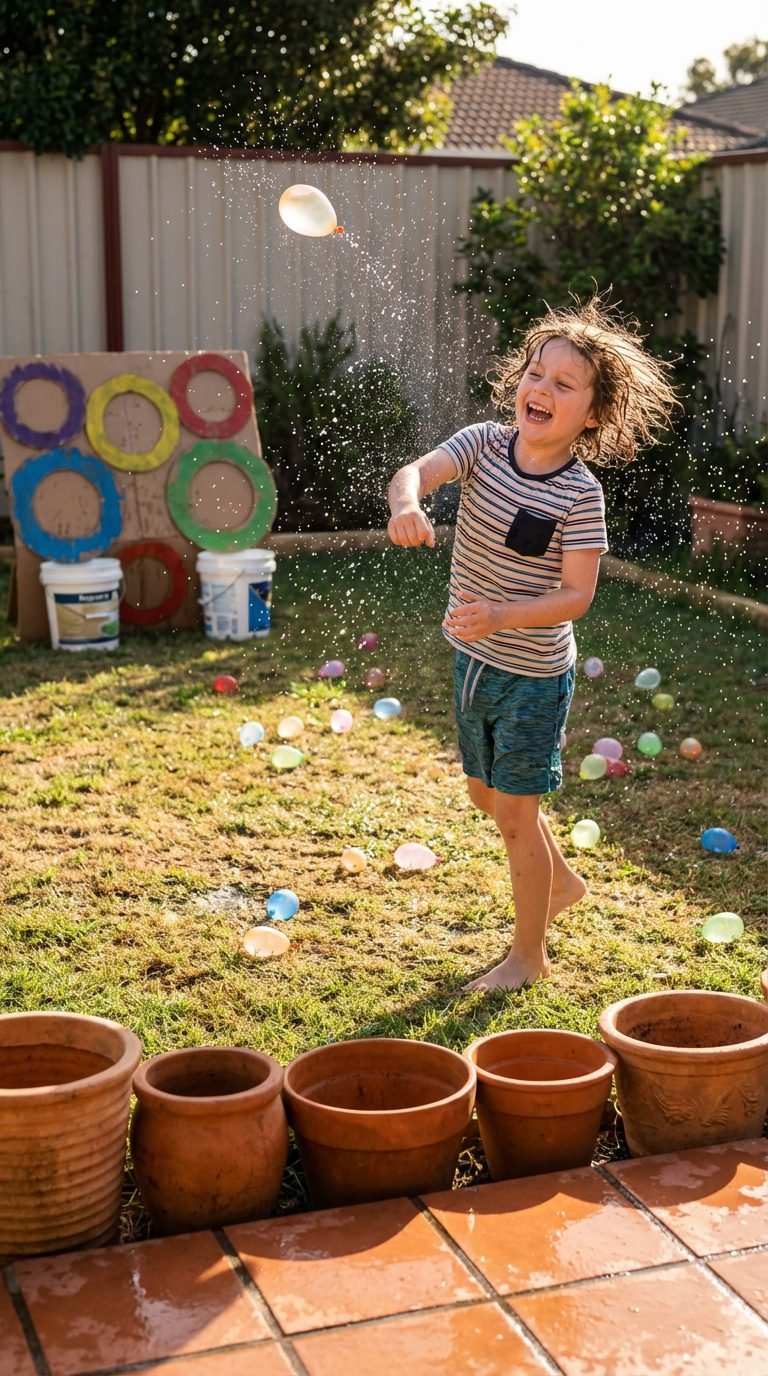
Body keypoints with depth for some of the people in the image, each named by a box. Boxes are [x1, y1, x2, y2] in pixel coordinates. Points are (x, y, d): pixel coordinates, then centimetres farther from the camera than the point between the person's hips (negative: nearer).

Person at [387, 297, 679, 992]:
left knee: (515, 810, 2)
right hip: (474, 659, 6)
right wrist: (406, 504, -48)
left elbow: (576, 595, -20)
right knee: (487, 792, 22)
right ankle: (562, 880, 49)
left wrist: (499, 616, -35)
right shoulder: (484, 444, -8)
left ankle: (529, 954, 22)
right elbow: (416, 470, -24)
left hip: (533, 675, -6)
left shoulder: (581, 494, -19)